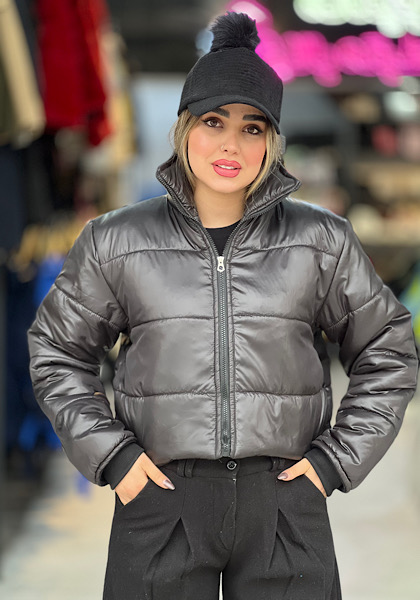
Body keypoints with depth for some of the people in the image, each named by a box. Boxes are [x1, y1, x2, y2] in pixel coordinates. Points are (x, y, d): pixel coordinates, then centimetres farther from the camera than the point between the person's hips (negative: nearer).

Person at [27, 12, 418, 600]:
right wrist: (110, 456, 2)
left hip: (283, 502, 0)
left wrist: (334, 462, 2)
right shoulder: (116, 242, 3)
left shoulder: (322, 242, 3)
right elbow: (58, 352, 14)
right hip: (161, 502, 0)